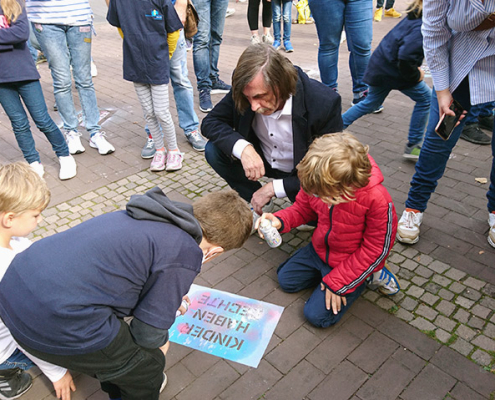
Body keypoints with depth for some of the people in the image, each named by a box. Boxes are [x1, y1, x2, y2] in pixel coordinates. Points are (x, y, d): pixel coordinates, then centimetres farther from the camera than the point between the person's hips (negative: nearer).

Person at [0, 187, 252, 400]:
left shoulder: (157, 216, 10)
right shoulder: (184, 257, -13)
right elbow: (148, 334, -4)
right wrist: (161, 342, 20)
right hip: (54, 322, -8)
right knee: (146, 367, 15)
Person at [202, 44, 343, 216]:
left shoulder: (325, 103, -31)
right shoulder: (246, 88, -21)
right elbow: (210, 122, -13)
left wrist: (274, 187, -28)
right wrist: (242, 147, -35)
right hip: (259, 159, 4)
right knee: (214, 151, -18)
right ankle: (254, 202, 3)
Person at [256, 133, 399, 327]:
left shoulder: (377, 200, -37)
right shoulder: (318, 181, -24)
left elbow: (375, 250, -24)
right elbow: (302, 208, -2)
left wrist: (338, 282, -19)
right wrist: (279, 220, -24)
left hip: (350, 262, -6)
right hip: (319, 249, 6)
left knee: (317, 315, -3)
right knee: (285, 280, 15)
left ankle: (371, 275, 12)